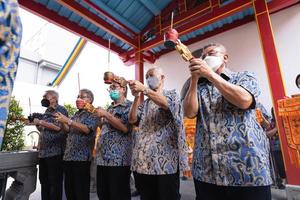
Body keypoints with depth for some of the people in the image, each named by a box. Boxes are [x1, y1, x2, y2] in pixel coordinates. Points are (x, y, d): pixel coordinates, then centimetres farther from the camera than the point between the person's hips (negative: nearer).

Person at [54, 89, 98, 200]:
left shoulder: (92, 114, -5)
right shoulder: (76, 114, 17)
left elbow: (87, 129, -20)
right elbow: (69, 130, 16)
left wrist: (68, 120, -23)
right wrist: (62, 122, -2)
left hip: (82, 157, -7)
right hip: (69, 155, 7)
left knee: (81, 190, 2)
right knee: (68, 188, 15)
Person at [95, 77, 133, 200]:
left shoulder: (129, 106, -5)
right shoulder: (110, 108, 18)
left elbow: (125, 127, -20)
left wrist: (106, 115, -16)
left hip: (118, 159, -8)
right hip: (103, 157, 8)